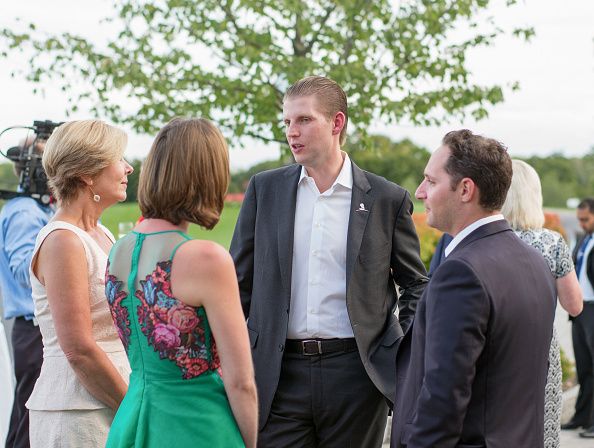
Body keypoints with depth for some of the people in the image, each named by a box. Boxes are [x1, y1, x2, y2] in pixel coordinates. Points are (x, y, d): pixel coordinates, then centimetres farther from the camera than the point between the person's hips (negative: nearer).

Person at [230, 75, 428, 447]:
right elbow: (241, 282, 11)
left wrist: (404, 351, 0)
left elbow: (416, 284, 11)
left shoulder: (388, 199, 1)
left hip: (355, 373, -1)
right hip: (280, 374, 1)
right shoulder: (264, 189, 6)